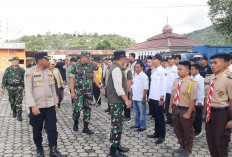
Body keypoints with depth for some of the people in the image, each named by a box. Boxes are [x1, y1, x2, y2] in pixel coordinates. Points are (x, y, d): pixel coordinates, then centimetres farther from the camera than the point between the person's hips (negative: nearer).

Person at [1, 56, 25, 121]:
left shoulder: (21, 70, 1)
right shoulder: (8, 69, 2)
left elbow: (24, 79, 5)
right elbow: (4, 79, 5)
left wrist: (25, 88, 0)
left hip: (19, 88, -2)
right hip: (10, 88, 2)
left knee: (19, 102, -7)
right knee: (12, 101, 13)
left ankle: (19, 115, -4)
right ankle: (14, 112, 33)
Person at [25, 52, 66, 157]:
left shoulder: (49, 72, 9)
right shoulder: (30, 72, -9)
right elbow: (28, 90, -14)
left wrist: (55, 103, 15)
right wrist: (33, 106, -23)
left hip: (50, 105, 4)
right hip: (37, 106, -4)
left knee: (52, 129, 2)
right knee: (37, 130, 11)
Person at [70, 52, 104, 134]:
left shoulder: (91, 66, 7)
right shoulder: (75, 66, -5)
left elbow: (94, 77, 14)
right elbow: (72, 79, -5)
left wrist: (100, 87, 9)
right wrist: (72, 91, -12)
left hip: (89, 92, 4)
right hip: (78, 92, -4)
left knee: (87, 109, 6)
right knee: (77, 108, -7)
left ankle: (86, 127, 16)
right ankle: (75, 122, 23)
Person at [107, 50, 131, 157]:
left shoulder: (116, 68, 14)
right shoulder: (116, 69, -18)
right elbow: (118, 87, -25)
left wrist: (124, 99, 22)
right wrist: (126, 100, -23)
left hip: (118, 100, 10)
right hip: (116, 101, -10)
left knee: (119, 123, 16)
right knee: (116, 124, -5)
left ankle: (117, 145, 27)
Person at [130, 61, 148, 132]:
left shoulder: (144, 76, -13)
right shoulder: (135, 75, 11)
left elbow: (146, 88, -17)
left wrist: (144, 97, -19)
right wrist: (131, 95, 17)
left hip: (141, 99, -8)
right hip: (134, 98, 8)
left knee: (142, 113, 3)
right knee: (136, 112, 17)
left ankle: (143, 126, 13)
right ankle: (137, 124, 31)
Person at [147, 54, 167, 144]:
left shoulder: (162, 71, -11)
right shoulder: (153, 70, 11)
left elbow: (164, 85, -14)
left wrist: (162, 98, -16)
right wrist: (150, 96, 14)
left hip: (159, 98, -7)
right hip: (153, 98, 7)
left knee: (160, 117, 1)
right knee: (155, 116, 15)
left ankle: (162, 136, 12)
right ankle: (157, 133, 27)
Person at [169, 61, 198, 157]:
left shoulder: (191, 84, -20)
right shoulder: (176, 82, 3)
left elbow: (193, 100, -21)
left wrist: (188, 113, -21)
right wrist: (170, 107, 10)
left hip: (185, 110, -7)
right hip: (176, 109, 7)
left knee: (187, 131, 12)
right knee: (177, 130, 20)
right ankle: (182, 147, 42)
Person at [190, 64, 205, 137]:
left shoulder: (200, 79, -12)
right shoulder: (190, 78, 5)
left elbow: (202, 90, -14)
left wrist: (200, 101, -15)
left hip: (198, 102, -6)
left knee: (198, 117, 7)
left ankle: (198, 131, 20)